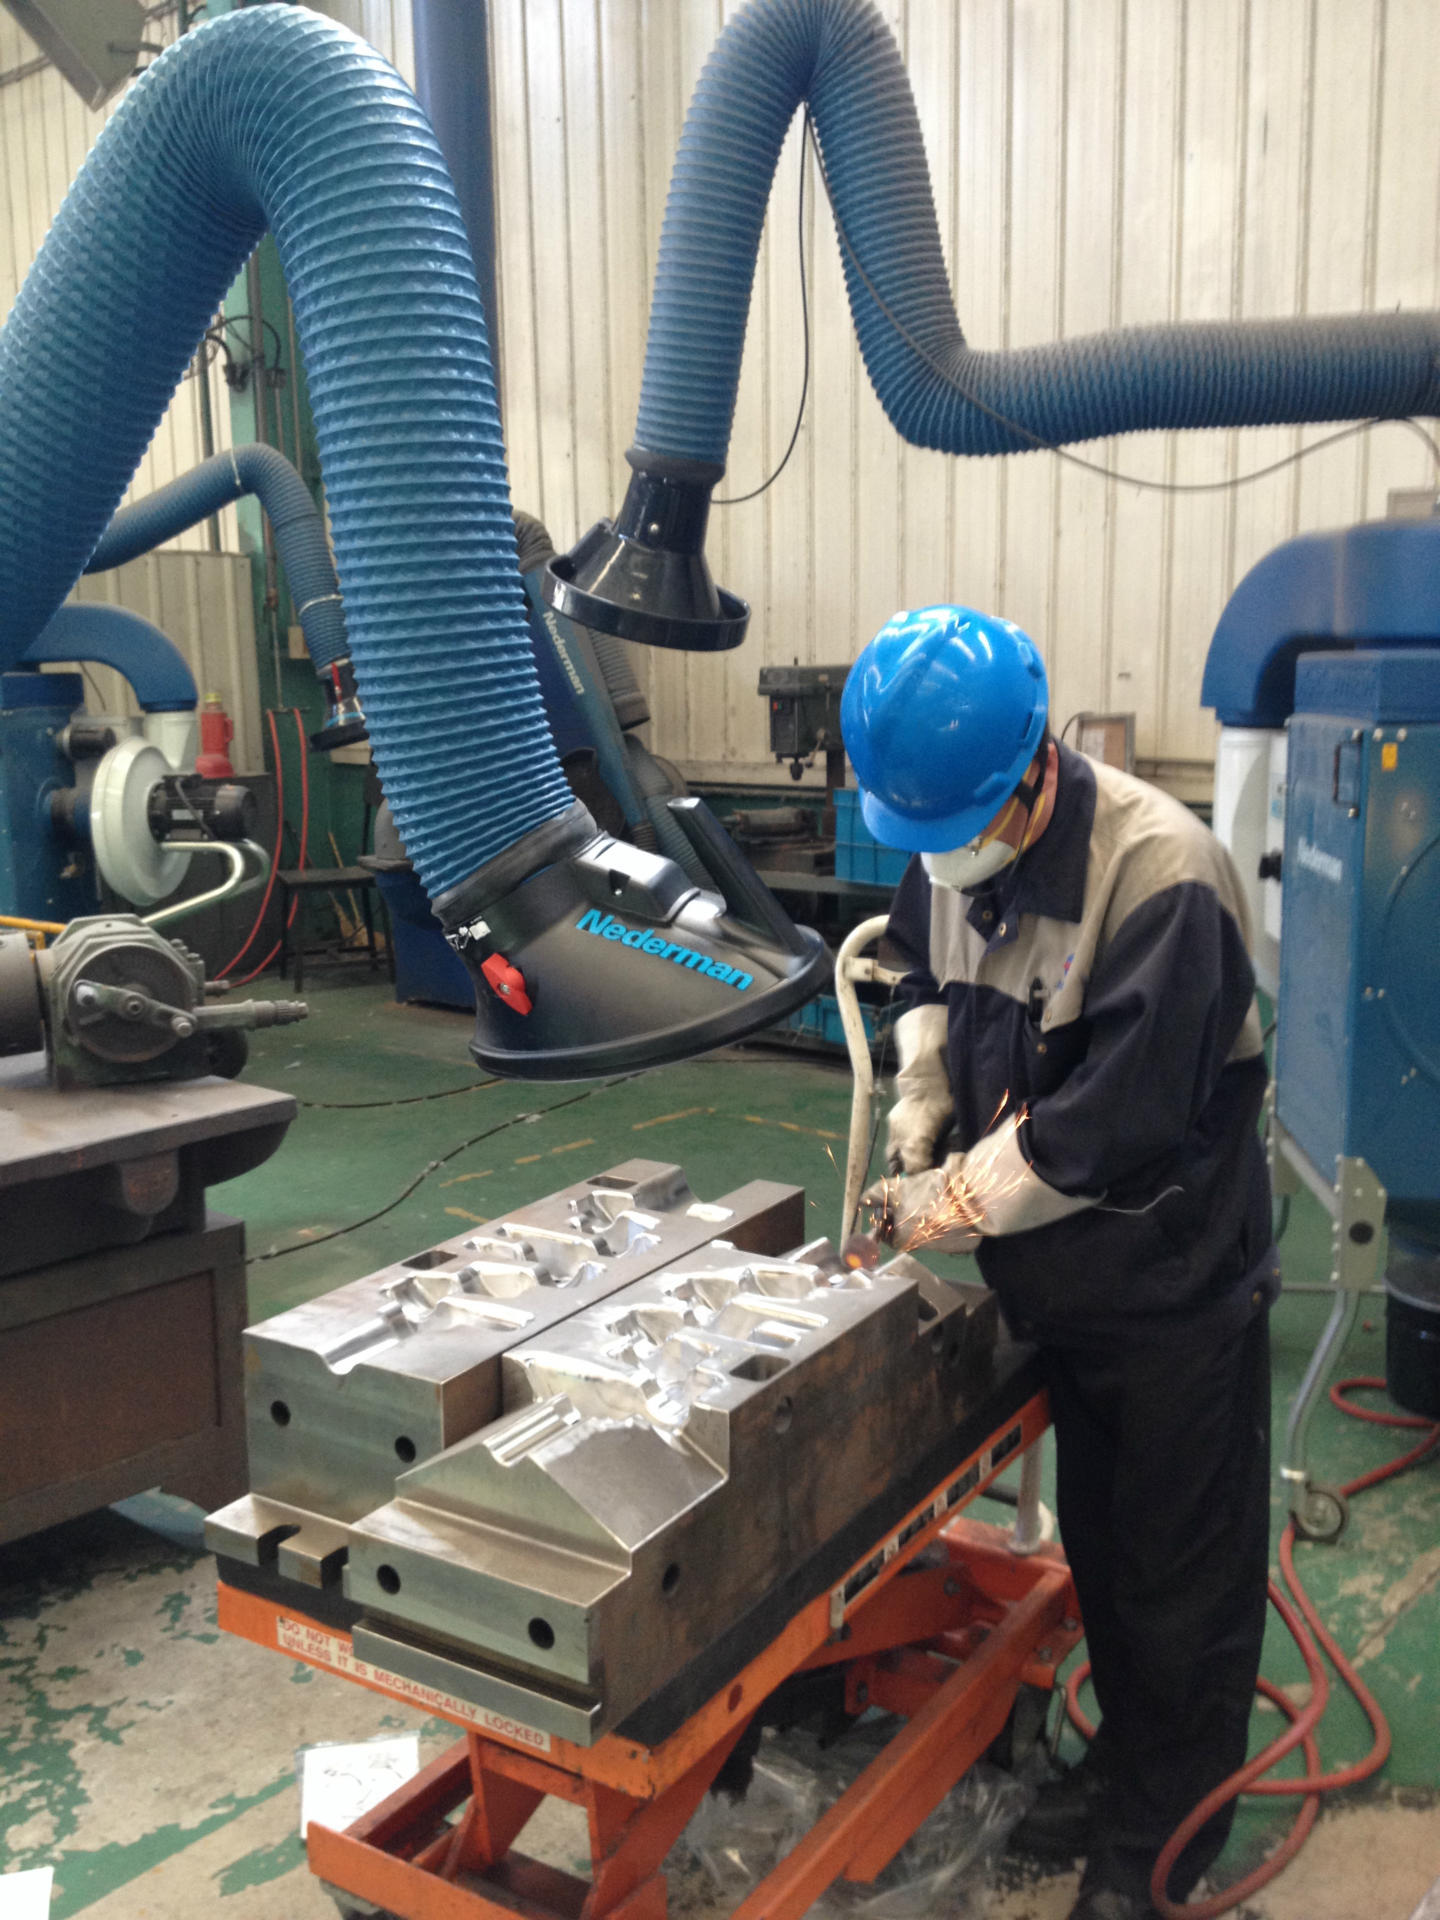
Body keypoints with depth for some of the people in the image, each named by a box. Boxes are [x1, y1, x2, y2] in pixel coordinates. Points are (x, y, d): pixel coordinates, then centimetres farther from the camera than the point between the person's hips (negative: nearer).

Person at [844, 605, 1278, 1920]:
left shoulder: (1163, 878, -29)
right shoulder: (949, 846, -6)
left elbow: (1119, 1122, -30)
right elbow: (932, 984, 13)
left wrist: (963, 1202, -20)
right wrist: (917, 1138, 0)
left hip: (1175, 1291, -7)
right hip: (1060, 1282, 7)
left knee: (1182, 1575, 12)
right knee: (1097, 1546, 23)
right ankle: (1127, 1763, 46)